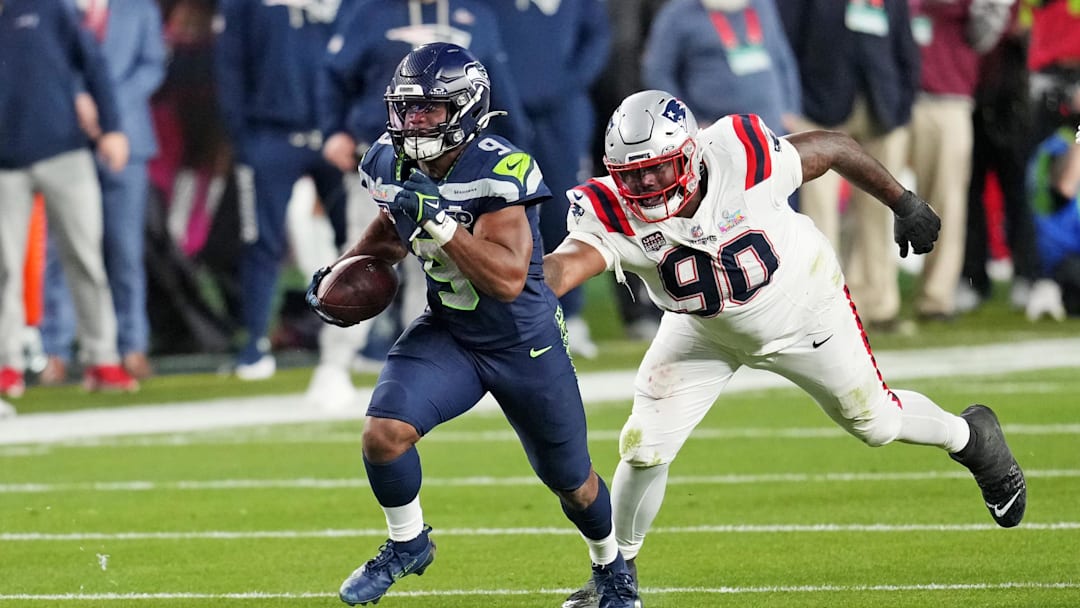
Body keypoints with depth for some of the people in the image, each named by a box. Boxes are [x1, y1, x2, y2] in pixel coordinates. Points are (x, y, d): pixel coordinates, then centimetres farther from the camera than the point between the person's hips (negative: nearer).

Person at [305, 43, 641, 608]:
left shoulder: (499, 172, -29)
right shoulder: (393, 163, -9)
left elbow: (508, 279, -37)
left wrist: (440, 222, -44)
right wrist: (344, 267, 2)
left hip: (525, 343, -4)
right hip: (447, 333, 4)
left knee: (571, 482, 14)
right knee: (383, 432, -22)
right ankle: (407, 544, 6)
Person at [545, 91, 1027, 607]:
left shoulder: (739, 159, -37)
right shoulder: (611, 213, -33)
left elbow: (831, 146, -19)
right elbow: (566, 264, -52)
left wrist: (903, 203, -6)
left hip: (804, 310, -1)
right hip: (706, 333, 1)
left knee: (876, 422, 15)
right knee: (644, 449, -7)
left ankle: (970, 437, 47)